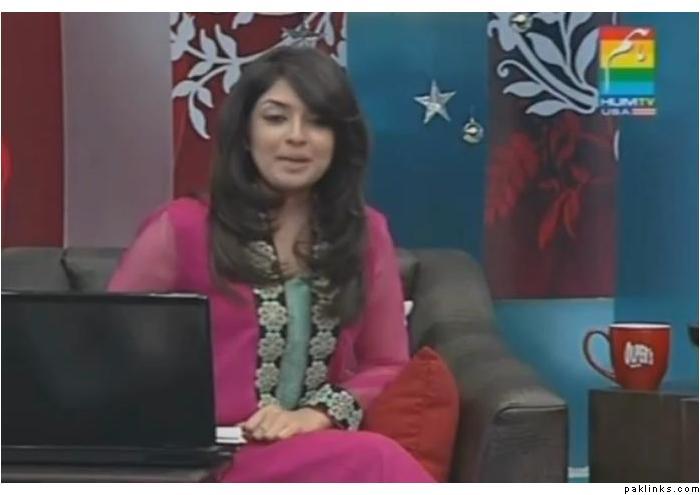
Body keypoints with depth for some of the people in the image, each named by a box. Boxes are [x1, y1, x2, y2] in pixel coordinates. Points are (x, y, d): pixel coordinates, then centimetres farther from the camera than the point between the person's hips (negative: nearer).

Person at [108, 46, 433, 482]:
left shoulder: (367, 232, 10)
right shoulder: (183, 227, 0)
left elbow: (388, 365, 13)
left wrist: (319, 414, -6)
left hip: (325, 453, 4)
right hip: (208, 459, -4)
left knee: (382, 460, -33)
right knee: (377, 462, -33)